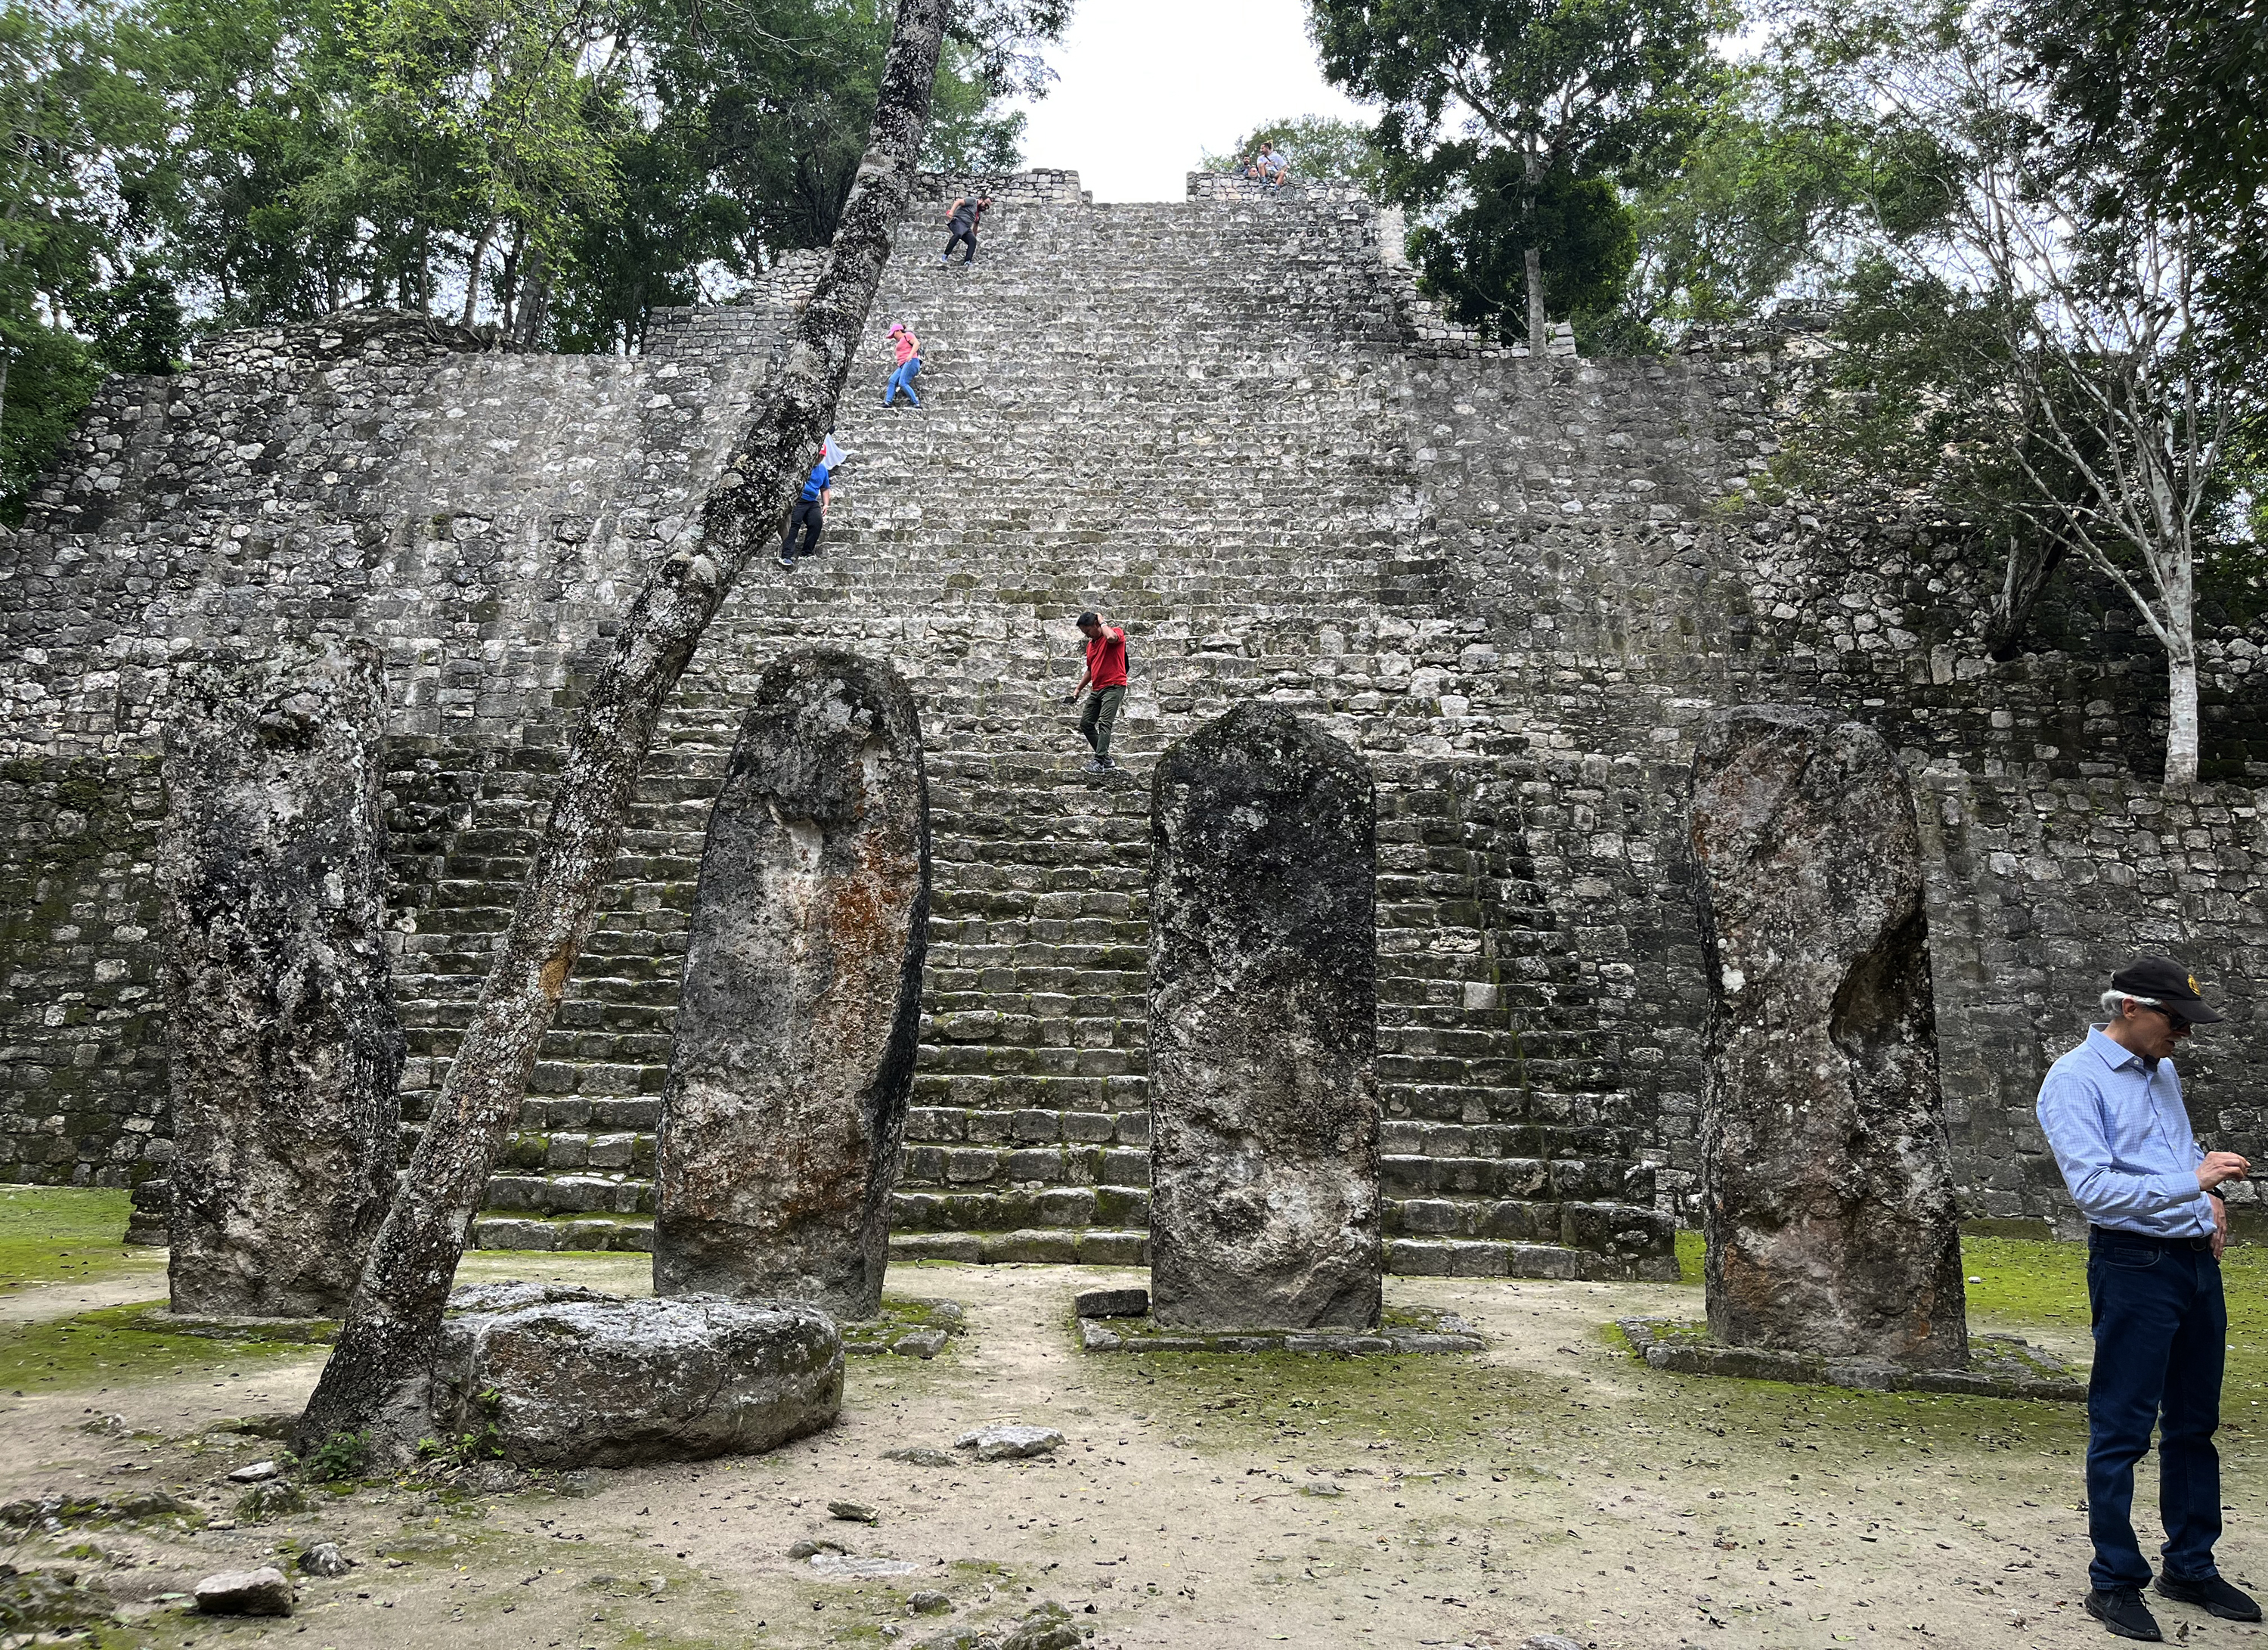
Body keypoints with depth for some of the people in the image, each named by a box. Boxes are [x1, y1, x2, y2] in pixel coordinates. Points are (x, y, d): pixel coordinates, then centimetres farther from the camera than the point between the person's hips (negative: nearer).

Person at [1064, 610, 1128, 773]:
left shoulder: (1116, 632, -4)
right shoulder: (1090, 644, 19)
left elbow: (1111, 637, -31)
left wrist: (1102, 622, -13)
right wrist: (1078, 689, 24)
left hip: (1114, 686, -9)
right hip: (1096, 689, 9)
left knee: (1104, 722, -19)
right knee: (1085, 723, 7)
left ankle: (1100, 761, -24)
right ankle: (1105, 758, 13)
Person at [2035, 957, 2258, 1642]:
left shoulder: (2162, 1071, 13)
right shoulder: (2075, 1080, -13)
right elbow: (2093, 1187, -22)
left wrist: (2213, 1199, 7)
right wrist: (2193, 1183, -26)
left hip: (2198, 1261, 8)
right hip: (2135, 1268, -8)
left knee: (2194, 1424, 16)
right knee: (2122, 1429, -1)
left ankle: (2190, 1567, 30)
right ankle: (2115, 1582, 8)